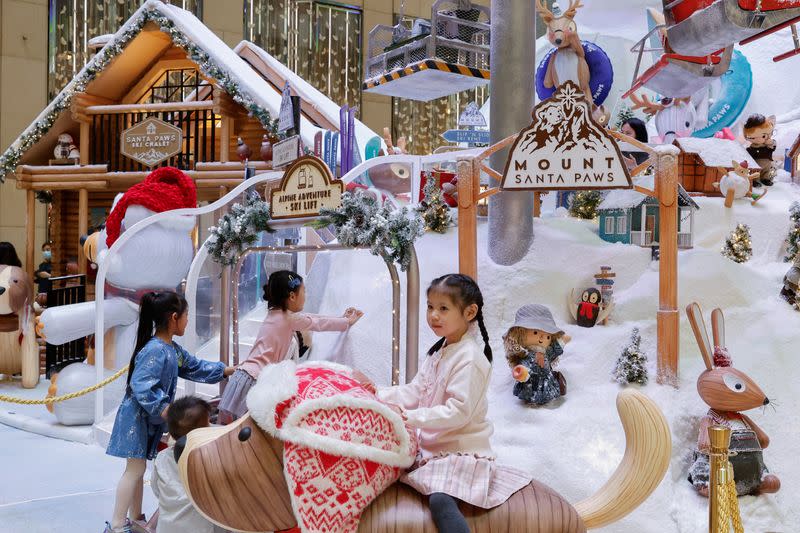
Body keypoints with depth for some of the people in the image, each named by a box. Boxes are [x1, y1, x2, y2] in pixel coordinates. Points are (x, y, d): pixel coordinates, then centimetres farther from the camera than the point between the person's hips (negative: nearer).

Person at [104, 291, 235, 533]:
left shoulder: (173, 349, 8)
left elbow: (196, 367, 20)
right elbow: (142, 388, -30)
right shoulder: (154, 351, -23)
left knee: (137, 469, 16)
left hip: (151, 420, 9)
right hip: (137, 418, -9)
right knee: (135, 469, -6)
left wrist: (229, 370, 21)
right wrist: (165, 411, -29)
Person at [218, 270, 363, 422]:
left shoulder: (275, 313, 16)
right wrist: (348, 321, 19)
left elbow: (312, 319, 24)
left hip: (242, 376, 9)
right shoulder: (289, 318, -8)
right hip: (252, 382, -9)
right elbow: (319, 323, 4)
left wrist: (342, 319, 30)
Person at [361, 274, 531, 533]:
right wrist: (379, 394, -6)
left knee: (440, 499, -27)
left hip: (461, 450, -9)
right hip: (432, 444, 9)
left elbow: (458, 412, -24)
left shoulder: (470, 359, -19)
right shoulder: (438, 351, 10)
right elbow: (415, 391, 8)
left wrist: (411, 417, -27)